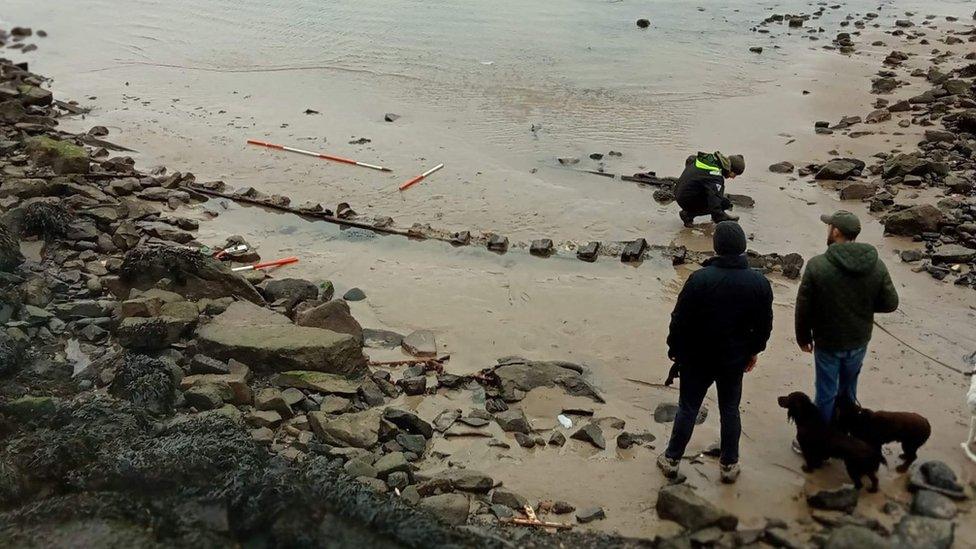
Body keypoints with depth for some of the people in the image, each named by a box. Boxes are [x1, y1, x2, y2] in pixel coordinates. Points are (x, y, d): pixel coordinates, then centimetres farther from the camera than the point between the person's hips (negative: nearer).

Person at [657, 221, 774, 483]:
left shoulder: (700, 279, -22)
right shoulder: (759, 283, -11)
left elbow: (680, 319, -14)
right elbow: (764, 324, 0)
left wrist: (675, 348, 2)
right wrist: (754, 351, 17)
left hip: (697, 358, -2)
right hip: (734, 359, 2)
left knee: (688, 408, 13)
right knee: (730, 410, 18)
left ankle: (672, 459, 26)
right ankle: (729, 464, 28)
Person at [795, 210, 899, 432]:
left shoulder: (817, 265, -21)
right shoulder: (877, 265, -10)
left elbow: (804, 307, -14)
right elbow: (890, 303, -3)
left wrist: (803, 337, 1)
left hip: (827, 342, -4)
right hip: (859, 341, 4)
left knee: (826, 393, 10)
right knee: (848, 389, 22)